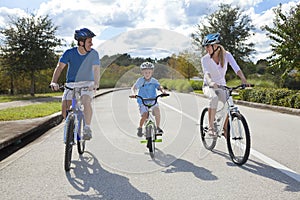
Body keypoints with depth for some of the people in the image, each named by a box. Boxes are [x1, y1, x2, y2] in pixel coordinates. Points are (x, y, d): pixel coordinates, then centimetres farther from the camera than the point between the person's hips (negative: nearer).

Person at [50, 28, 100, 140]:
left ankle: (87, 129, -19)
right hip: (71, 84, 1)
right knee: (64, 112, -7)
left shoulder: (93, 54, -11)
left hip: (87, 84, -1)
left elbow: (96, 70, -20)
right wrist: (54, 82, -33)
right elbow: (60, 67, -17)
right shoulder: (69, 53, -11)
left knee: (86, 102, -31)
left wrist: (96, 83, -39)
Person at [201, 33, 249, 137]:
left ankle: (225, 128, 0)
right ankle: (210, 127, -26)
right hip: (209, 86, -2)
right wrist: (210, 82, -52)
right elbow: (206, 72, -29)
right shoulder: (205, 59, -12)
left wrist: (244, 80, -38)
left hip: (221, 86, 2)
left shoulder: (226, 55, -9)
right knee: (214, 98, -36)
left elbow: (236, 68, -21)